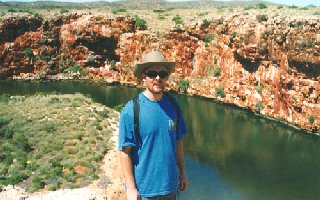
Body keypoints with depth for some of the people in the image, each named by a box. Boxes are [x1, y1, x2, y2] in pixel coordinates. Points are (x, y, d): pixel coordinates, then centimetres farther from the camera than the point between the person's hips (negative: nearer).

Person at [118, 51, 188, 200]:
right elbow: (125, 152, -14)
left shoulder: (173, 105, 0)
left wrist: (182, 172, 9)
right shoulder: (131, 110, -15)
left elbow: (178, 141, 8)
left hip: (170, 186, 5)